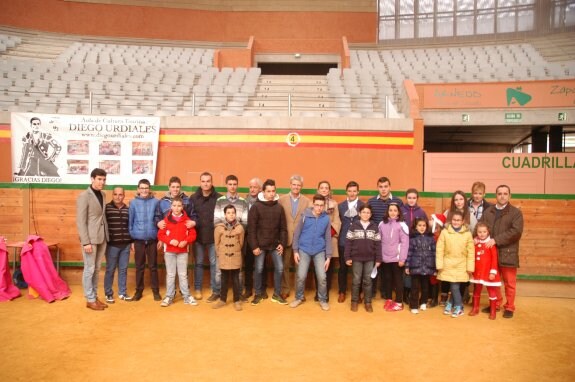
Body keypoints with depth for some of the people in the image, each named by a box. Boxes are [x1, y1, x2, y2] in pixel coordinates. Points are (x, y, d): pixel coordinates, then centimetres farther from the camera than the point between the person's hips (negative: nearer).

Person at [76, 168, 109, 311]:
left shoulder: (103, 195, 11)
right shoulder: (84, 196, -10)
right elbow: (80, 221, -13)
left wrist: (106, 236, 7)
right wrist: (86, 242, -17)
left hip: (102, 238, 7)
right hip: (90, 238, -7)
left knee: (96, 269, 14)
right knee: (89, 269, 2)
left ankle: (95, 297, 23)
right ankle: (90, 300, 12)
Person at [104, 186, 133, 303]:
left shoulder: (128, 209, 8)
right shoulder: (106, 208, -4)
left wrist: (132, 241, 11)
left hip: (126, 244, 3)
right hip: (112, 244, -3)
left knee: (123, 269, 10)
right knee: (110, 269, 4)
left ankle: (122, 292, 21)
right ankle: (108, 294, 17)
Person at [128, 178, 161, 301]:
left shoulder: (155, 202, -1)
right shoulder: (133, 203, 0)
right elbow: (130, 221, 3)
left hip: (152, 239, 0)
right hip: (138, 240, 0)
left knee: (153, 266, 8)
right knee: (139, 267, 10)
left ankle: (156, 291, 18)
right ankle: (139, 290, 22)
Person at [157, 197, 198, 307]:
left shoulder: (187, 220, -1)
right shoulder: (166, 219, -2)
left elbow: (193, 234, 0)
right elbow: (160, 235, -3)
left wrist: (186, 241, -17)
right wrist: (170, 240, -17)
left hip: (183, 251, 0)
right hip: (169, 251, 0)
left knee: (183, 274, 7)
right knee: (170, 275, 8)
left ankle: (187, 296, 15)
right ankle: (169, 297, 17)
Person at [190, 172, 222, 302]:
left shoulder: (219, 198, -6)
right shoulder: (193, 198, 1)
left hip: (214, 237, -2)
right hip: (198, 236, 2)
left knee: (215, 264, 5)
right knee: (198, 263, 13)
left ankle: (216, 291, 15)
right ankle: (197, 289, 25)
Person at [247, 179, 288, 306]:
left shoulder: (279, 207, 2)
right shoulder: (256, 207, -7)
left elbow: (283, 228, 6)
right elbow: (251, 228, -8)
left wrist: (282, 243, -1)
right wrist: (254, 246, -12)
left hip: (275, 245, 3)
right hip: (260, 245, -3)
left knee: (279, 268, 2)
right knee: (258, 269, 4)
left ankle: (277, 294, 19)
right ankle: (258, 294, 21)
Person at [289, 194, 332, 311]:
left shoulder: (326, 219, -2)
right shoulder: (305, 216, -6)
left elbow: (328, 238, 3)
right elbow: (297, 233, -1)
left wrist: (328, 256, 1)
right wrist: (295, 250, -4)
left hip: (320, 251, 1)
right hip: (304, 250, -1)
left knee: (322, 277, -1)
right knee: (301, 276, 2)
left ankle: (323, 300, 20)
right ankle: (299, 297, 24)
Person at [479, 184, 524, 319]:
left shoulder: (516, 212, -3)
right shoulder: (487, 212, 9)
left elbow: (516, 232, -14)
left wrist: (496, 240, -20)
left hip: (507, 253, -3)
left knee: (509, 283, 6)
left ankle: (509, 307, 20)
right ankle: (495, 304, 30)